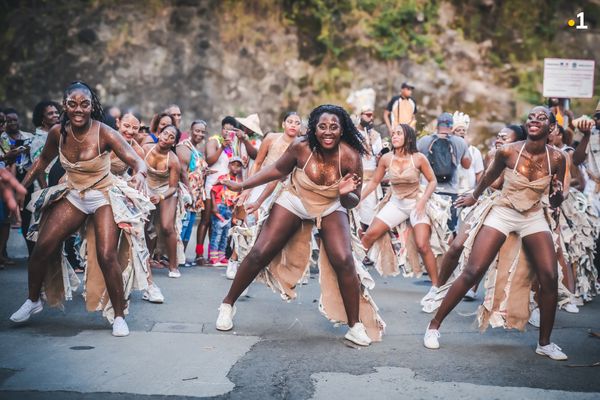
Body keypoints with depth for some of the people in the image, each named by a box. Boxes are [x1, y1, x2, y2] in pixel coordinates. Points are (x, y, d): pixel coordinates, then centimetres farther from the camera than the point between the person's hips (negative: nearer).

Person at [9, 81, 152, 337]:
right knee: (42, 248, -2)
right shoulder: (58, 133, -8)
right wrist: (22, 186, 8)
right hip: (73, 195, 4)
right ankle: (33, 301, 23)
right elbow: (43, 160, 11)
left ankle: (119, 316, -1)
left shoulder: (104, 134, -21)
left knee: (106, 256, -17)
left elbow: (137, 161, -29)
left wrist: (139, 173, -52)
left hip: (104, 197, -4)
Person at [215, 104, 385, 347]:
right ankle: (228, 304, 15)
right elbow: (278, 170, -3)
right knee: (260, 253, -6)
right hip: (294, 202, 1)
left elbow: (353, 201, -13)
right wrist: (242, 186, -7)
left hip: (331, 209, 0)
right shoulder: (301, 147, -23)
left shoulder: (350, 156, -24)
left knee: (344, 261, -19)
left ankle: (356, 326, -5)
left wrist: (346, 194, -36)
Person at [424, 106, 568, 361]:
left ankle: (544, 343, 6)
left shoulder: (556, 158, -9)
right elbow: (490, 176, 9)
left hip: (534, 218, 2)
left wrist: (557, 194, -21)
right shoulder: (508, 152, -14)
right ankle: (434, 326, 2)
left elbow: (555, 203, 2)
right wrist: (475, 196, 24)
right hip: (502, 213, -2)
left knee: (549, 278, -11)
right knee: (472, 272, -10)